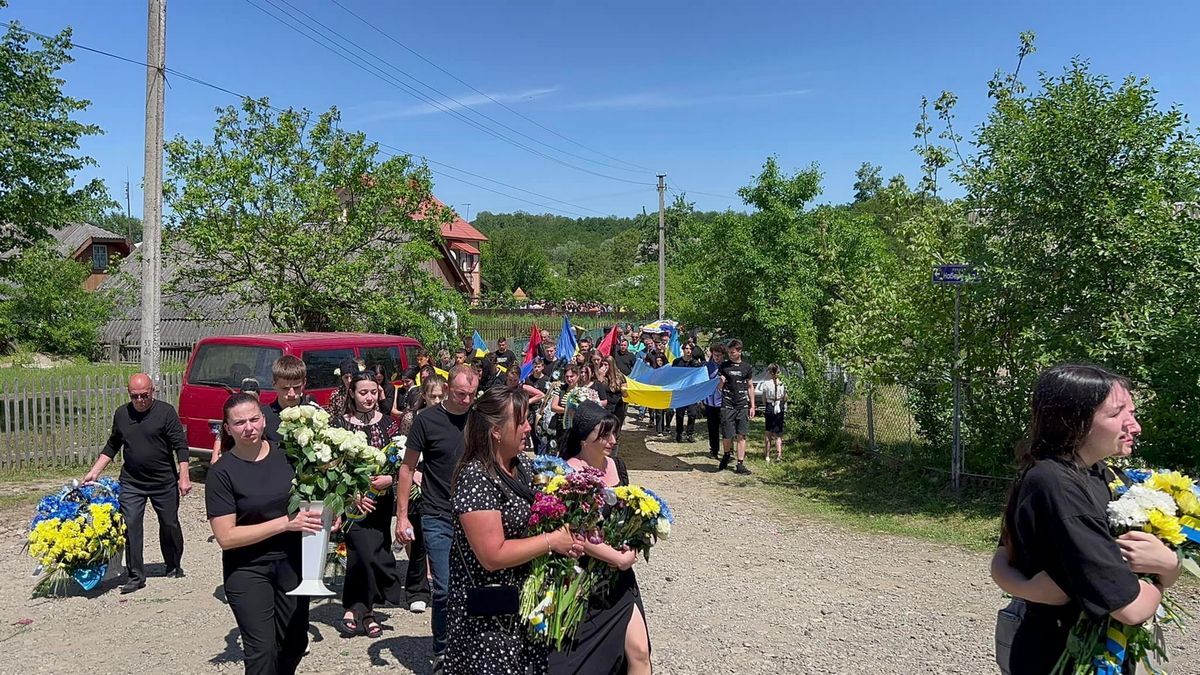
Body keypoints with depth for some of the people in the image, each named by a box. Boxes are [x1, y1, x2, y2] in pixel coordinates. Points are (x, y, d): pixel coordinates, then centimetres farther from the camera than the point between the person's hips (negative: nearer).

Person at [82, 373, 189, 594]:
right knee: (130, 526, -2)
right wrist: (94, 472, 9)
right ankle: (135, 576, 7)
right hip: (131, 482, 3)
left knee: (169, 525, 9)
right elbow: (112, 446, 16)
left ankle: (174, 566, 29)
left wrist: (184, 476, -17)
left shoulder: (166, 411, -9)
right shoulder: (121, 414, 4)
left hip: (164, 481, -3)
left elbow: (180, 445, -11)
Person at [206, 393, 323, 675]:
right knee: (262, 651, -1)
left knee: (295, 643, 15)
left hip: (292, 563, 4)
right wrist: (285, 523, -23)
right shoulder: (222, 472, -12)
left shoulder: (286, 454, -4)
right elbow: (226, 536, -17)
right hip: (247, 570, -3)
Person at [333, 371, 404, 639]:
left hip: (381, 499, 3)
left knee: (359, 555, 8)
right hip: (353, 499, -3)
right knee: (369, 551, -12)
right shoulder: (339, 422, -2)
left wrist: (390, 478, -14)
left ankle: (354, 610, 21)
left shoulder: (388, 423, 5)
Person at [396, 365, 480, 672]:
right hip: (439, 520, -3)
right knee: (445, 590, 0)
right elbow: (408, 467, -1)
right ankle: (442, 652, 19)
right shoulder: (428, 419, -6)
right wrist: (402, 516, -5)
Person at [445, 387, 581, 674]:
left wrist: (567, 531, 0)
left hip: (523, 594, 8)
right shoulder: (476, 478, -23)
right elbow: (492, 555, -26)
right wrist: (552, 541, -20)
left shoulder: (523, 464, 3)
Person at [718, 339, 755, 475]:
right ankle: (726, 455, 27)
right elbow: (718, 386, 8)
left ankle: (740, 464, 4)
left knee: (741, 435, -1)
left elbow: (750, 387, 14)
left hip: (743, 406, 1)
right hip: (727, 406, -1)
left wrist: (752, 406, 9)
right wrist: (721, 381, -16)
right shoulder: (724, 365, 4)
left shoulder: (747, 367, 7)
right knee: (727, 436, -1)